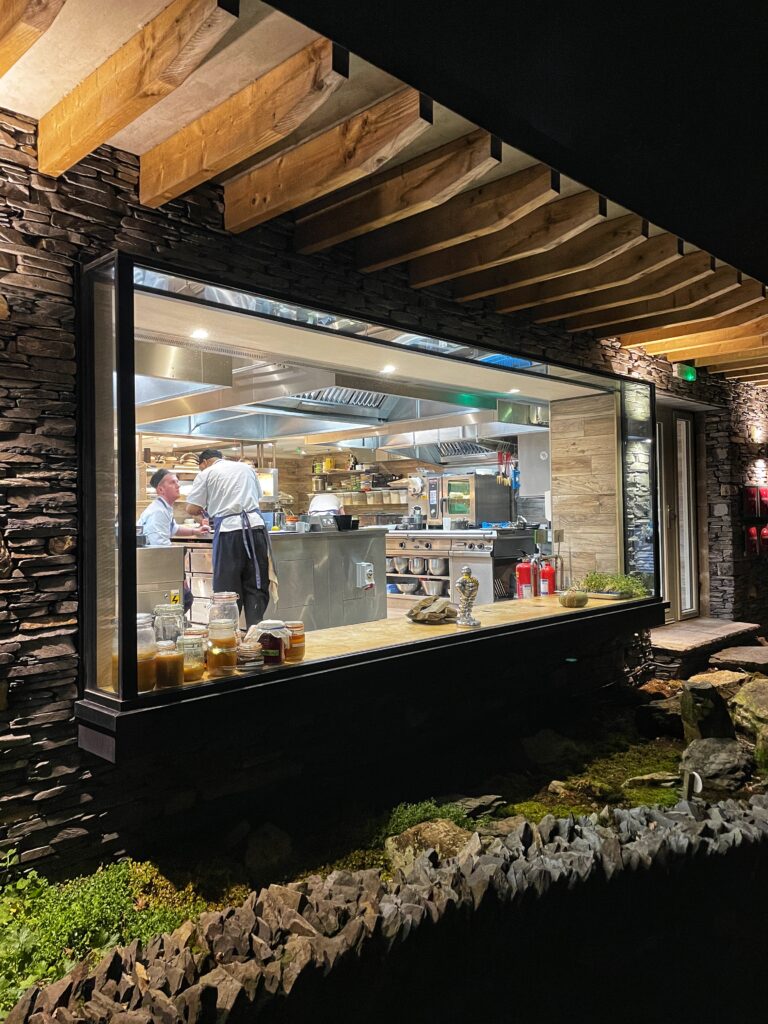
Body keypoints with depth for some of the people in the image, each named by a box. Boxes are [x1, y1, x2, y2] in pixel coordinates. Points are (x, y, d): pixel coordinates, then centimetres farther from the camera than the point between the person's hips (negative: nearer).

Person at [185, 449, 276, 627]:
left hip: (229, 530, -3)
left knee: (227, 586, 5)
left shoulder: (206, 474, 5)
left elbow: (191, 509, 2)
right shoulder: (247, 468, 17)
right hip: (255, 525, 4)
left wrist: (207, 509, 22)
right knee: (256, 585, 9)